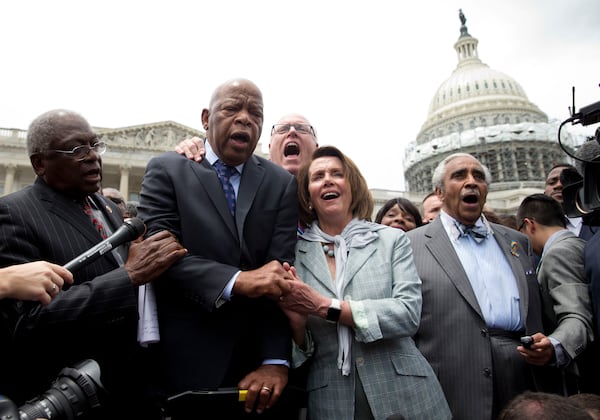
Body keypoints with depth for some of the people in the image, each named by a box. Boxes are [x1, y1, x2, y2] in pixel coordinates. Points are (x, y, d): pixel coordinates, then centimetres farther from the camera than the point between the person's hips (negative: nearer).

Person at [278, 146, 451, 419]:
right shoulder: (296, 254, 1)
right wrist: (296, 318, -19)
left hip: (402, 393, 0)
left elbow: (409, 314, -14)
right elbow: (298, 347, 3)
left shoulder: (392, 240, -1)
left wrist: (324, 306, -18)